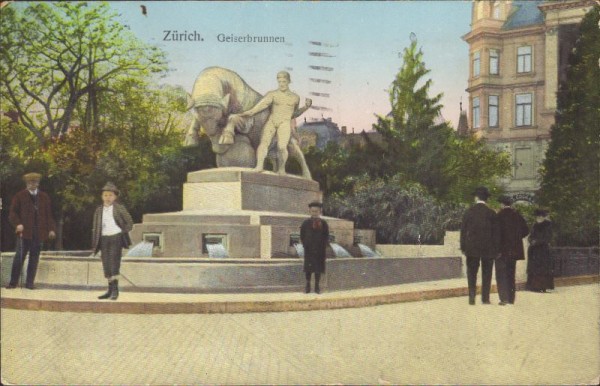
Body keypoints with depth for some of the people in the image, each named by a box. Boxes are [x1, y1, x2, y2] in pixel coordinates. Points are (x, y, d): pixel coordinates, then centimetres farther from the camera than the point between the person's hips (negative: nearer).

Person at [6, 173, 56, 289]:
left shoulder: (44, 197, 14)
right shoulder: (20, 196, 7)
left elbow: (49, 215, 13)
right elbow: (12, 213, 4)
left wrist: (51, 229, 2)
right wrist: (18, 224, -14)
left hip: (39, 233, 2)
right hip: (25, 232, -2)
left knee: (34, 258, 3)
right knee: (19, 257, -3)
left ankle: (30, 283, 10)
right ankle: (13, 282, 6)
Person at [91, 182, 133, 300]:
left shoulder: (120, 208, 0)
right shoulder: (99, 210, 10)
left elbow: (129, 222, 6)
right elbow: (95, 228, 14)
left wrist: (123, 234, -3)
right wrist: (94, 245, 10)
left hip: (116, 238, -4)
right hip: (104, 239, 4)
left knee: (114, 263, -11)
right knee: (106, 265, 5)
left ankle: (115, 289, -9)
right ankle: (110, 290, 13)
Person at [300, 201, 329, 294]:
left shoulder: (323, 223, 1)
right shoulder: (306, 223, 0)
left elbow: (326, 236, 5)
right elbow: (302, 236, 6)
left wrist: (324, 245, -3)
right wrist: (305, 244, -2)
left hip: (320, 249, 0)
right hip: (309, 249, 0)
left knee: (318, 268, 5)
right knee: (308, 268, 2)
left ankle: (317, 286, 15)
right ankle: (308, 286, 12)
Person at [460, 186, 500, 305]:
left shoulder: (469, 212, -2)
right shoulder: (491, 213, -4)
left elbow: (463, 230, -1)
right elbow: (496, 232, -3)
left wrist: (463, 247, 4)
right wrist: (496, 249, 3)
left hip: (472, 248, 0)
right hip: (488, 248, 0)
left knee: (472, 273, 7)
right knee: (486, 274, 8)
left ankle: (472, 297, 0)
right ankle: (485, 298, 7)